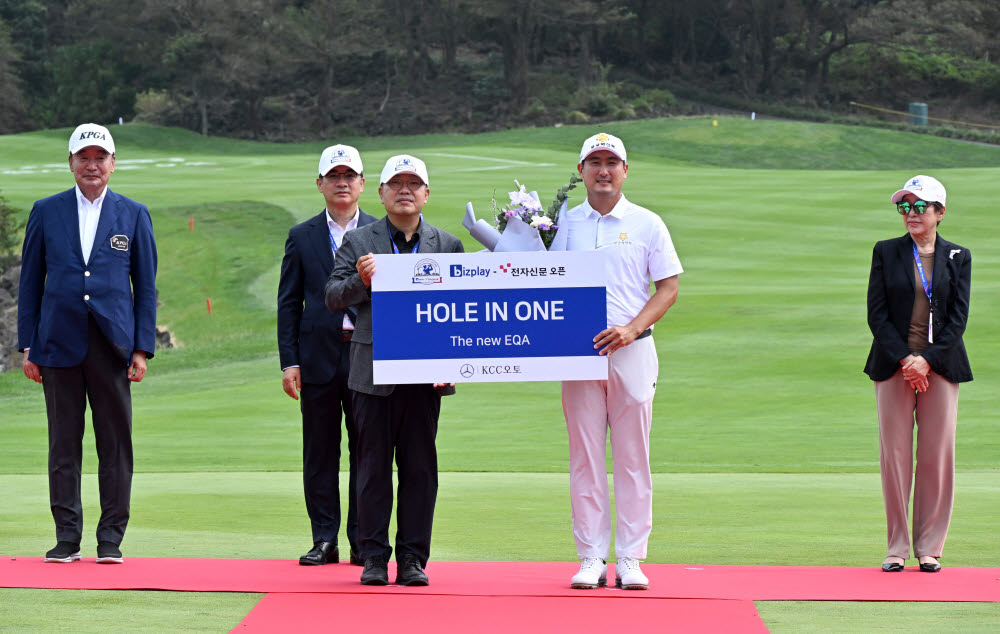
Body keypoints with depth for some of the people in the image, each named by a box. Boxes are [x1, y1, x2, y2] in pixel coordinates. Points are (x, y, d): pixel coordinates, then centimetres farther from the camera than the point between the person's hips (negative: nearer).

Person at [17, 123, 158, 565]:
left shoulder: (134, 215, 8)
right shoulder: (46, 212, 9)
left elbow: (146, 286, 8)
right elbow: (30, 282, 10)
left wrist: (142, 349, 0)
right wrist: (27, 346, 3)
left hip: (112, 344, 0)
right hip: (59, 345, 0)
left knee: (115, 444, 0)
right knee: (63, 444, 2)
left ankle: (111, 539, 6)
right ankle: (67, 537, 8)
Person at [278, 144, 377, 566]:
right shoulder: (302, 237, 9)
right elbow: (289, 303, 7)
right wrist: (289, 361, -1)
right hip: (319, 357, 1)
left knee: (367, 452, 1)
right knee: (319, 453, 3)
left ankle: (363, 541, 8)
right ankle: (324, 540, 9)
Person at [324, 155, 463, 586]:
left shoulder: (448, 245, 9)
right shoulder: (358, 242, 7)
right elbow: (333, 298, 3)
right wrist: (361, 281, -17)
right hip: (374, 371, -1)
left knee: (420, 466, 3)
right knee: (374, 465, 3)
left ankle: (413, 557, 9)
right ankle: (374, 556, 9)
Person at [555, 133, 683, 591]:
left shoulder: (646, 224, 5)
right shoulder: (564, 224, 9)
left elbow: (668, 288, 3)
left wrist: (632, 329, -11)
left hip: (631, 349, -1)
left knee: (633, 457, 0)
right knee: (585, 457, 1)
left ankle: (630, 559, 3)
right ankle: (591, 558, 5)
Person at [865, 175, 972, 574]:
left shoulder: (957, 257, 7)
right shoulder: (886, 252, 6)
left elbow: (958, 317, 0)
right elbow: (877, 313, 0)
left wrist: (927, 360, -12)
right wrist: (904, 360, -11)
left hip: (940, 366, 0)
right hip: (894, 366, 0)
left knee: (937, 456, 0)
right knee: (894, 455, -1)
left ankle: (930, 548, 8)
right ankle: (897, 547, 6)